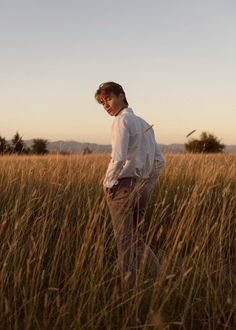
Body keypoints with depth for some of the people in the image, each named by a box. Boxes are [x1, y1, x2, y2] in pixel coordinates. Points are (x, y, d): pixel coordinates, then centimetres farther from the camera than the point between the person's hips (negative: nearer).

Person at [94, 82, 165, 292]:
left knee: (124, 241, 0)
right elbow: (159, 161, 17)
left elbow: (118, 158, -23)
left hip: (122, 186, -8)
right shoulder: (144, 124, 16)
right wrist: (147, 187, 18)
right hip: (141, 187, 8)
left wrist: (107, 182, -10)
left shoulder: (122, 121, -10)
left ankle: (129, 288, 5)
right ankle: (161, 276, 8)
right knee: (136, 238, 18)